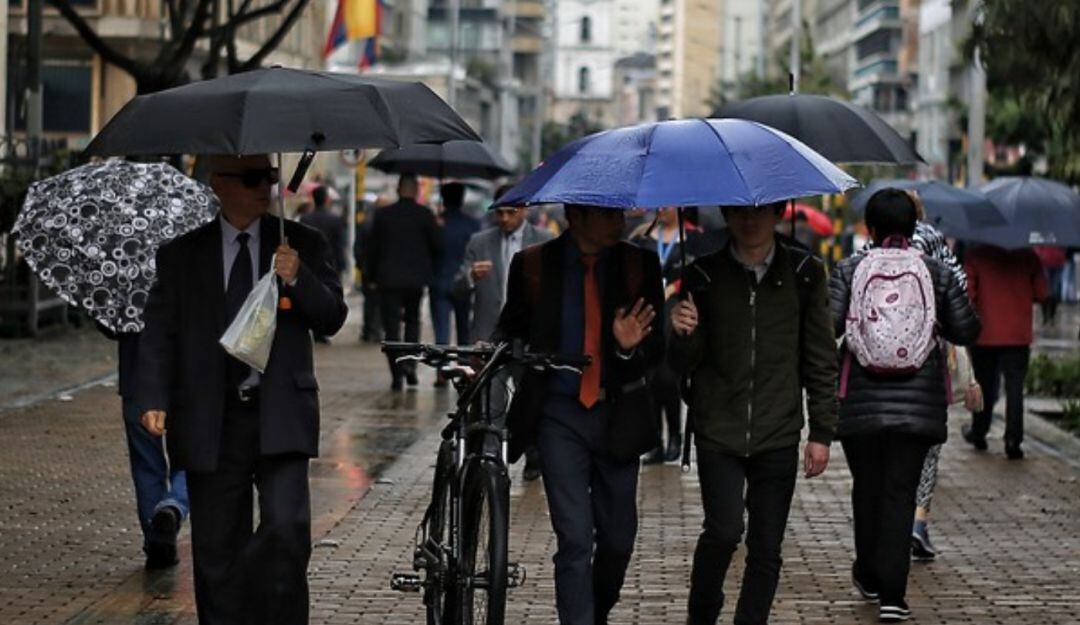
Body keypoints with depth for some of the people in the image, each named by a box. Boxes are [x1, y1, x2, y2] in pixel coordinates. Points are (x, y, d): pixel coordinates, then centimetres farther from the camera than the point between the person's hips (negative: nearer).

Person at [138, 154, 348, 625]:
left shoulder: (303, 244, 8)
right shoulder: (180, 254, 7)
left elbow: (332, 318, 5)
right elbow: (159, 334, 6)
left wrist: (297, 280, -14)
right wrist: (153, 400, -8)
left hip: (280, 415, -1)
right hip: (210, 422, 1)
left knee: (287, 529, -17)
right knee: (216, 550, 5)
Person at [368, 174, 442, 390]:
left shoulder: (382, 214, -2)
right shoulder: (425, 214, -5)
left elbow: (373, 248, 2)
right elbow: (437, 246, -3)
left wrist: (374, 276, 12)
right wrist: (428, 266, 17)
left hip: (389, 278, 0)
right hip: (416, 278, 1)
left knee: (391, 326, 3)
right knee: (412, 319, 19)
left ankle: (397, 375, -4)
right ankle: (410, 364, 2)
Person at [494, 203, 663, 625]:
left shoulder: (640, 266, 0)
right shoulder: (533, 265, -2)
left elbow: (657, 346, 2)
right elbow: (512, 328, 8)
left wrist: (631, 348, -20)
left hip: (617, 416, 2)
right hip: (559, 416, -2)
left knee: (618, 539, 11)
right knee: (575, 539, -9)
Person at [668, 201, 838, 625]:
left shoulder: (803, 274, 3)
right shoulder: (704, 275, 1)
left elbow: (820, 359, 7)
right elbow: (684, 366, 2)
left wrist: (822, 432, 4)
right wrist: (683, 334, -20)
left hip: (778, 436, 1)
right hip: (719, 431, -1)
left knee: (766, 549, 3)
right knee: (724, 530, -13)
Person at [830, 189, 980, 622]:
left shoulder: (849, 271, -2)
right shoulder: (938, 273, 0)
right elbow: (966, 331, 2)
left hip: (861, 402, 0)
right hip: (918, 403, 0)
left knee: (867, 488, 16)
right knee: (900, 493, 1)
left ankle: (869, 576, 31)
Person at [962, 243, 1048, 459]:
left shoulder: (975, 255, -7)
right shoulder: (1028, 257, -2)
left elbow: (967, 294, -10)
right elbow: (1041, 293, -1)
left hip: (985, 335, 0)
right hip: (1018, 336, 0)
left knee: (985, 385, 16)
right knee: (1015, 390, 2)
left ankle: (978, 433, 28)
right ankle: (1013, 442, -5)